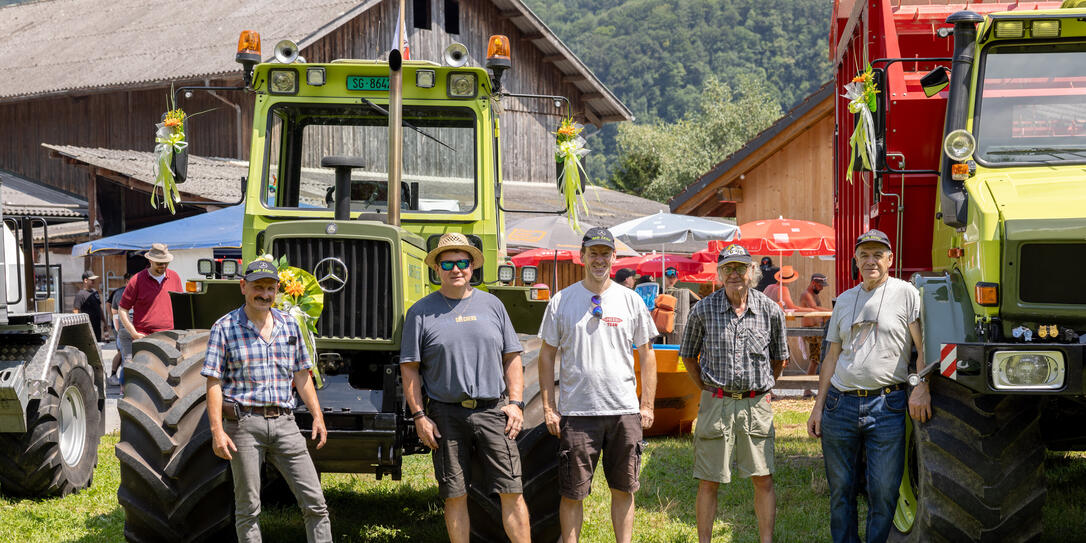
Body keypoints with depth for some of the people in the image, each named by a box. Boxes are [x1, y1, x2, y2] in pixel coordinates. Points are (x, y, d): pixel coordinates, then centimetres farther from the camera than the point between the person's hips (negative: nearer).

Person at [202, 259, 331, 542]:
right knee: (248, 508, 3)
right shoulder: (225, 328, -1)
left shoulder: (289, 325, 11)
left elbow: (302, 376, 17)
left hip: (284, 423, 4)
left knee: (315, 502, -1)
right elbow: (214, 383, -5)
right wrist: (217, 430, -13)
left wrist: (318, 416, 9)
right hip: (244, 422, -3)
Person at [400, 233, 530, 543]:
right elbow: (409, 368, 3)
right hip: (446, 416, -1)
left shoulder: (492, 305, 11)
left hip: (493, 412, 1)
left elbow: (512, 358, 13)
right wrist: (419, 415, -4)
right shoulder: (421, 313, 4)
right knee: (455, 496, 3)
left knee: (512, 491, -3)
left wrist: (515, 403, 2)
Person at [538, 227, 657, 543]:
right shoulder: (561, 301, 4)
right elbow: (546, 355, 6)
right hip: (576, 412, -1)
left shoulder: (631, 300, 7)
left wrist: (647, 405, 5)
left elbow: (646, 355, 11)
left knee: (624, 489, 8)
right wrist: (548, 408, 0)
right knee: (572, 493, 1)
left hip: (625, 411, 1)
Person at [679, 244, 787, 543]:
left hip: (756, 406, 1)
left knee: (763, 479, 1)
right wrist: (707, 390, 6)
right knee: (708, 482, 1)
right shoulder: (703, 310, -2)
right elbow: (688, 355, 11)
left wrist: (761, 388, 11)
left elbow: (780, 357, 16)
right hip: (715, 405, -1)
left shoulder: (770, 310, 2)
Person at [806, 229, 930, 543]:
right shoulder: (845, 300, 15)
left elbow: (924, 346, -4)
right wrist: (819, 406, 13)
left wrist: (922, 388, -18)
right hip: (840, 404, 4)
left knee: (884, 491, -3)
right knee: (840, 489, 9)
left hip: (887, 406, -4)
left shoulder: (905, 294, 1)